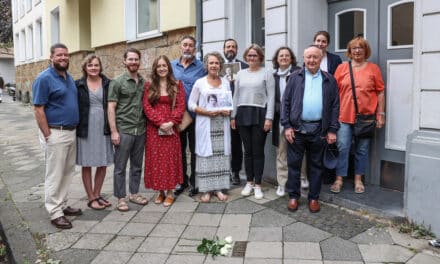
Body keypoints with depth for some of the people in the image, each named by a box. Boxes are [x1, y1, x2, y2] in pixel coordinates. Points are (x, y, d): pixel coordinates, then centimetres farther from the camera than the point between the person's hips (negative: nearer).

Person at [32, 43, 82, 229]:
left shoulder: (69, 77, 13)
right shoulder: (44, 78, -11)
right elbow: (38, 109, -14)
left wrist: (74, 129, 14)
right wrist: (48, 135, -17)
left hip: (71, 132, 8)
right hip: (55, 133, -8)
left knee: (67, 172, 15)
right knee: (54, 175, 1)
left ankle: (62, 205, 28)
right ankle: (55, 213, 11)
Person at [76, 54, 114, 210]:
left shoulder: (107, 83, 3)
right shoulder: (78, 85, -1)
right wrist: (75, 128, -3)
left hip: (103, 129, 2)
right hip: (85, 130, -2)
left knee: (103, 164, 9)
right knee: (87, 165, 7)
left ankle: (97, 194, 27)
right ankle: (91, 198, 20)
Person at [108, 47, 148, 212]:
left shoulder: (143, 82, 10)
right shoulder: (117, 82, -4)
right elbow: (111, 108, -7)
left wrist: (148, 125, 7)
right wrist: (114, 131, -12)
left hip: (141, 130, 5)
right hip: (123, 130, -5)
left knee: (137, 165, 14)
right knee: (120, 166, 4)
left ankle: (134, 193, 28)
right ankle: (121, 198, 15)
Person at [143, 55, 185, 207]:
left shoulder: (177, 85, 6)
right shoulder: (149, 86, 7)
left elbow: (181, 106, -2)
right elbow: (147, 107, -2)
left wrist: (171, 122, -16)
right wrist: (160, 122, -14)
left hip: (171, 129, -1)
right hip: (154, 129, 1)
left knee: (170, 159, 2)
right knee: (156, 159, 5)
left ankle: (170, 192, 12)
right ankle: (160, 191, 17)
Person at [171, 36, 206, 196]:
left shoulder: (201, 67, -1)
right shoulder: (172, 66, 7)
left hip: (195, 115, -3)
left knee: (195, 150, 6)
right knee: (179, 149, 12)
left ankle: (194, 182, 20)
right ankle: (181, 180, 26)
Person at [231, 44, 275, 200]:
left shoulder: (266, 73, 2)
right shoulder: (240, 74, 13)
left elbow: (271, 97, -4)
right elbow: (236, 96, 14)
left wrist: (269, 118, -11)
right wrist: (233, 116, 8)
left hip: (259, 115, -3)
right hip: (243, 115, 4)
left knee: (258, 151, 1)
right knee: (247, 151, 9)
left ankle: (257, 185, 12)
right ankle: (249, 182, 20)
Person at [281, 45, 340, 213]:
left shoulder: (329, 80, 7)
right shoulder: (295, 77, 5)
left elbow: (335, 105, 6)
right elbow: (286, 102, 2)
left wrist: (332, 130, -1)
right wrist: (287, 126, -6)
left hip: (318, 129, 1)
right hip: (297, 128, 0)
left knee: (315, 165, 10)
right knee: (294, 164, 6)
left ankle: (314, 198, 23)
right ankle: (293, 196, 21)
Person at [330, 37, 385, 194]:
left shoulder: (373, 68, 5)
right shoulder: (342, 68, 6)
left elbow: (380, 92, 5)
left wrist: (381, 114, 1)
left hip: (366, 116, 0)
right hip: (344, 116, 0)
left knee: (362, 150, 9)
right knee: (342, 148, 0)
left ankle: (358, 180, 22)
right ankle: (339, 179, 11)